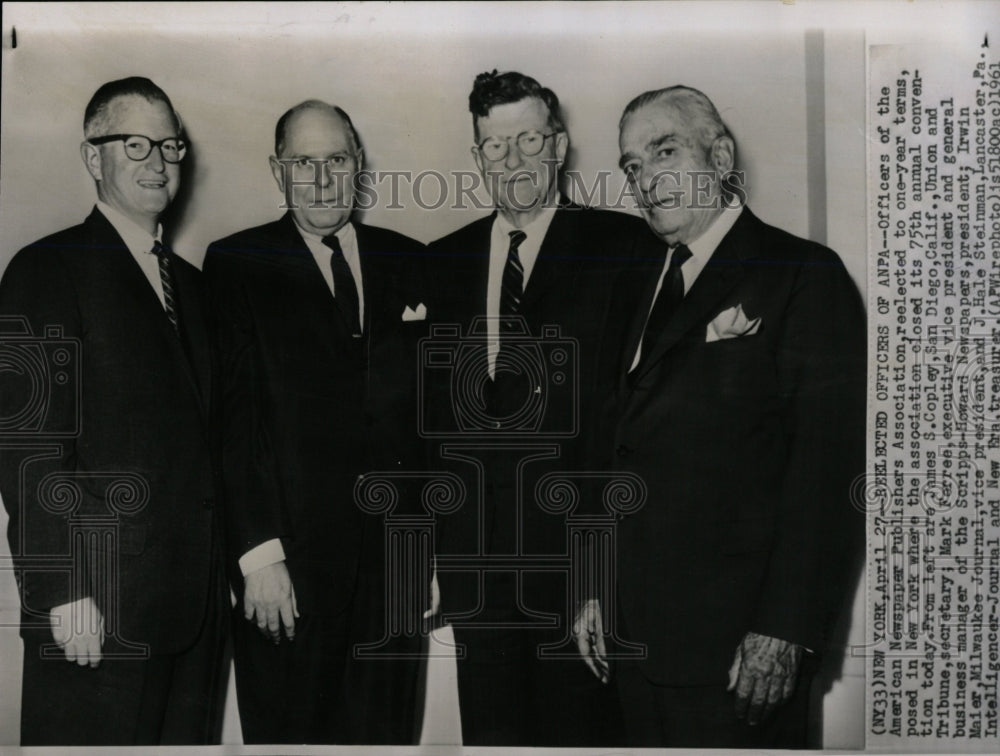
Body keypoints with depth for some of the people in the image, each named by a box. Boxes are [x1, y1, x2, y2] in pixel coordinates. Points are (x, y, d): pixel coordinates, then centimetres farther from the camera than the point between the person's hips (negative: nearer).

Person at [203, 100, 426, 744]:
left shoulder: (409, 262, 10)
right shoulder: (237, 264, 0)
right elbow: (236, 413, -7)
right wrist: (258, 550, -14)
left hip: (396, 551, 3)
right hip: (290, 556, -3)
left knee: (387, 728, 13)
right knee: (288, 729, 10)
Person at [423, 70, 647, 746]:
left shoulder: (621, 245, -1)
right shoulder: (444, 260, 13)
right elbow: (435, 405, 13)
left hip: (577, 544, -4)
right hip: (474, 556, 4)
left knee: (578, 727, 5)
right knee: (490, 731, 14)